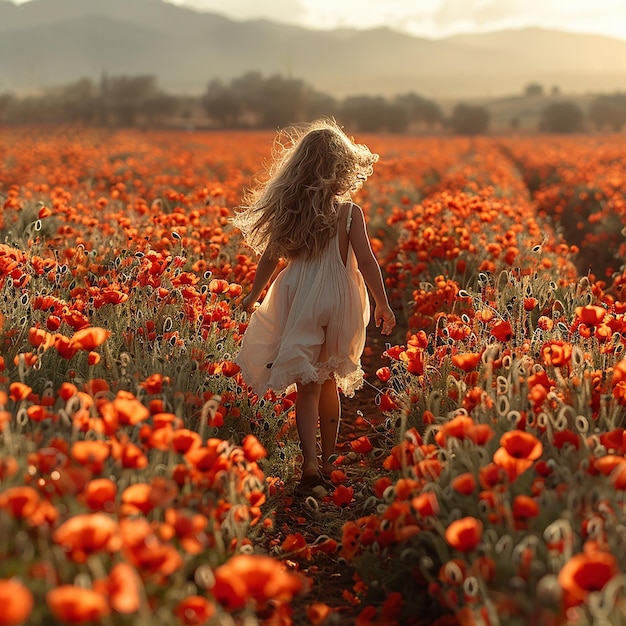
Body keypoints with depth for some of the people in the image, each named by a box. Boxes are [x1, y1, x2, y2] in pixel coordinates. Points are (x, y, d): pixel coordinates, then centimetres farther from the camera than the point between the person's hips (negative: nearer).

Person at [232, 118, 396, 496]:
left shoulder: (287, 210, -1)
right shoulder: (349, 212, -8)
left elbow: (270, 257, 4)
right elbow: (366, 261, -11)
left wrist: (254, 295, 19)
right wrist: (383, 305, -2)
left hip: (298, 301, 1)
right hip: (337, 303, 0)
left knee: (307, 385, 5)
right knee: (329, 381, 17)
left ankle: (310, 464, -10)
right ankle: (328, 461, 27)